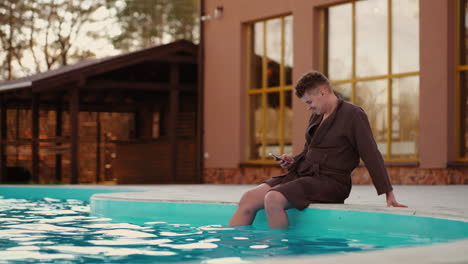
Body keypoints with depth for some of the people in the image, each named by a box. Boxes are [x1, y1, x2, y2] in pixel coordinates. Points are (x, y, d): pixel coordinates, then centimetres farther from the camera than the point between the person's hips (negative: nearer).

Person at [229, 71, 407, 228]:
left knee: (273, 199, -31)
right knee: (248, 199, -9)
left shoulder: (353, 115, -6)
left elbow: (372, 156, -10)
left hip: (330, 182, -8)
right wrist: (293, 162, 8)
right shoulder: (316, 117, 19)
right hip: (302, 174, 8)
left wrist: (389, 194, -14)